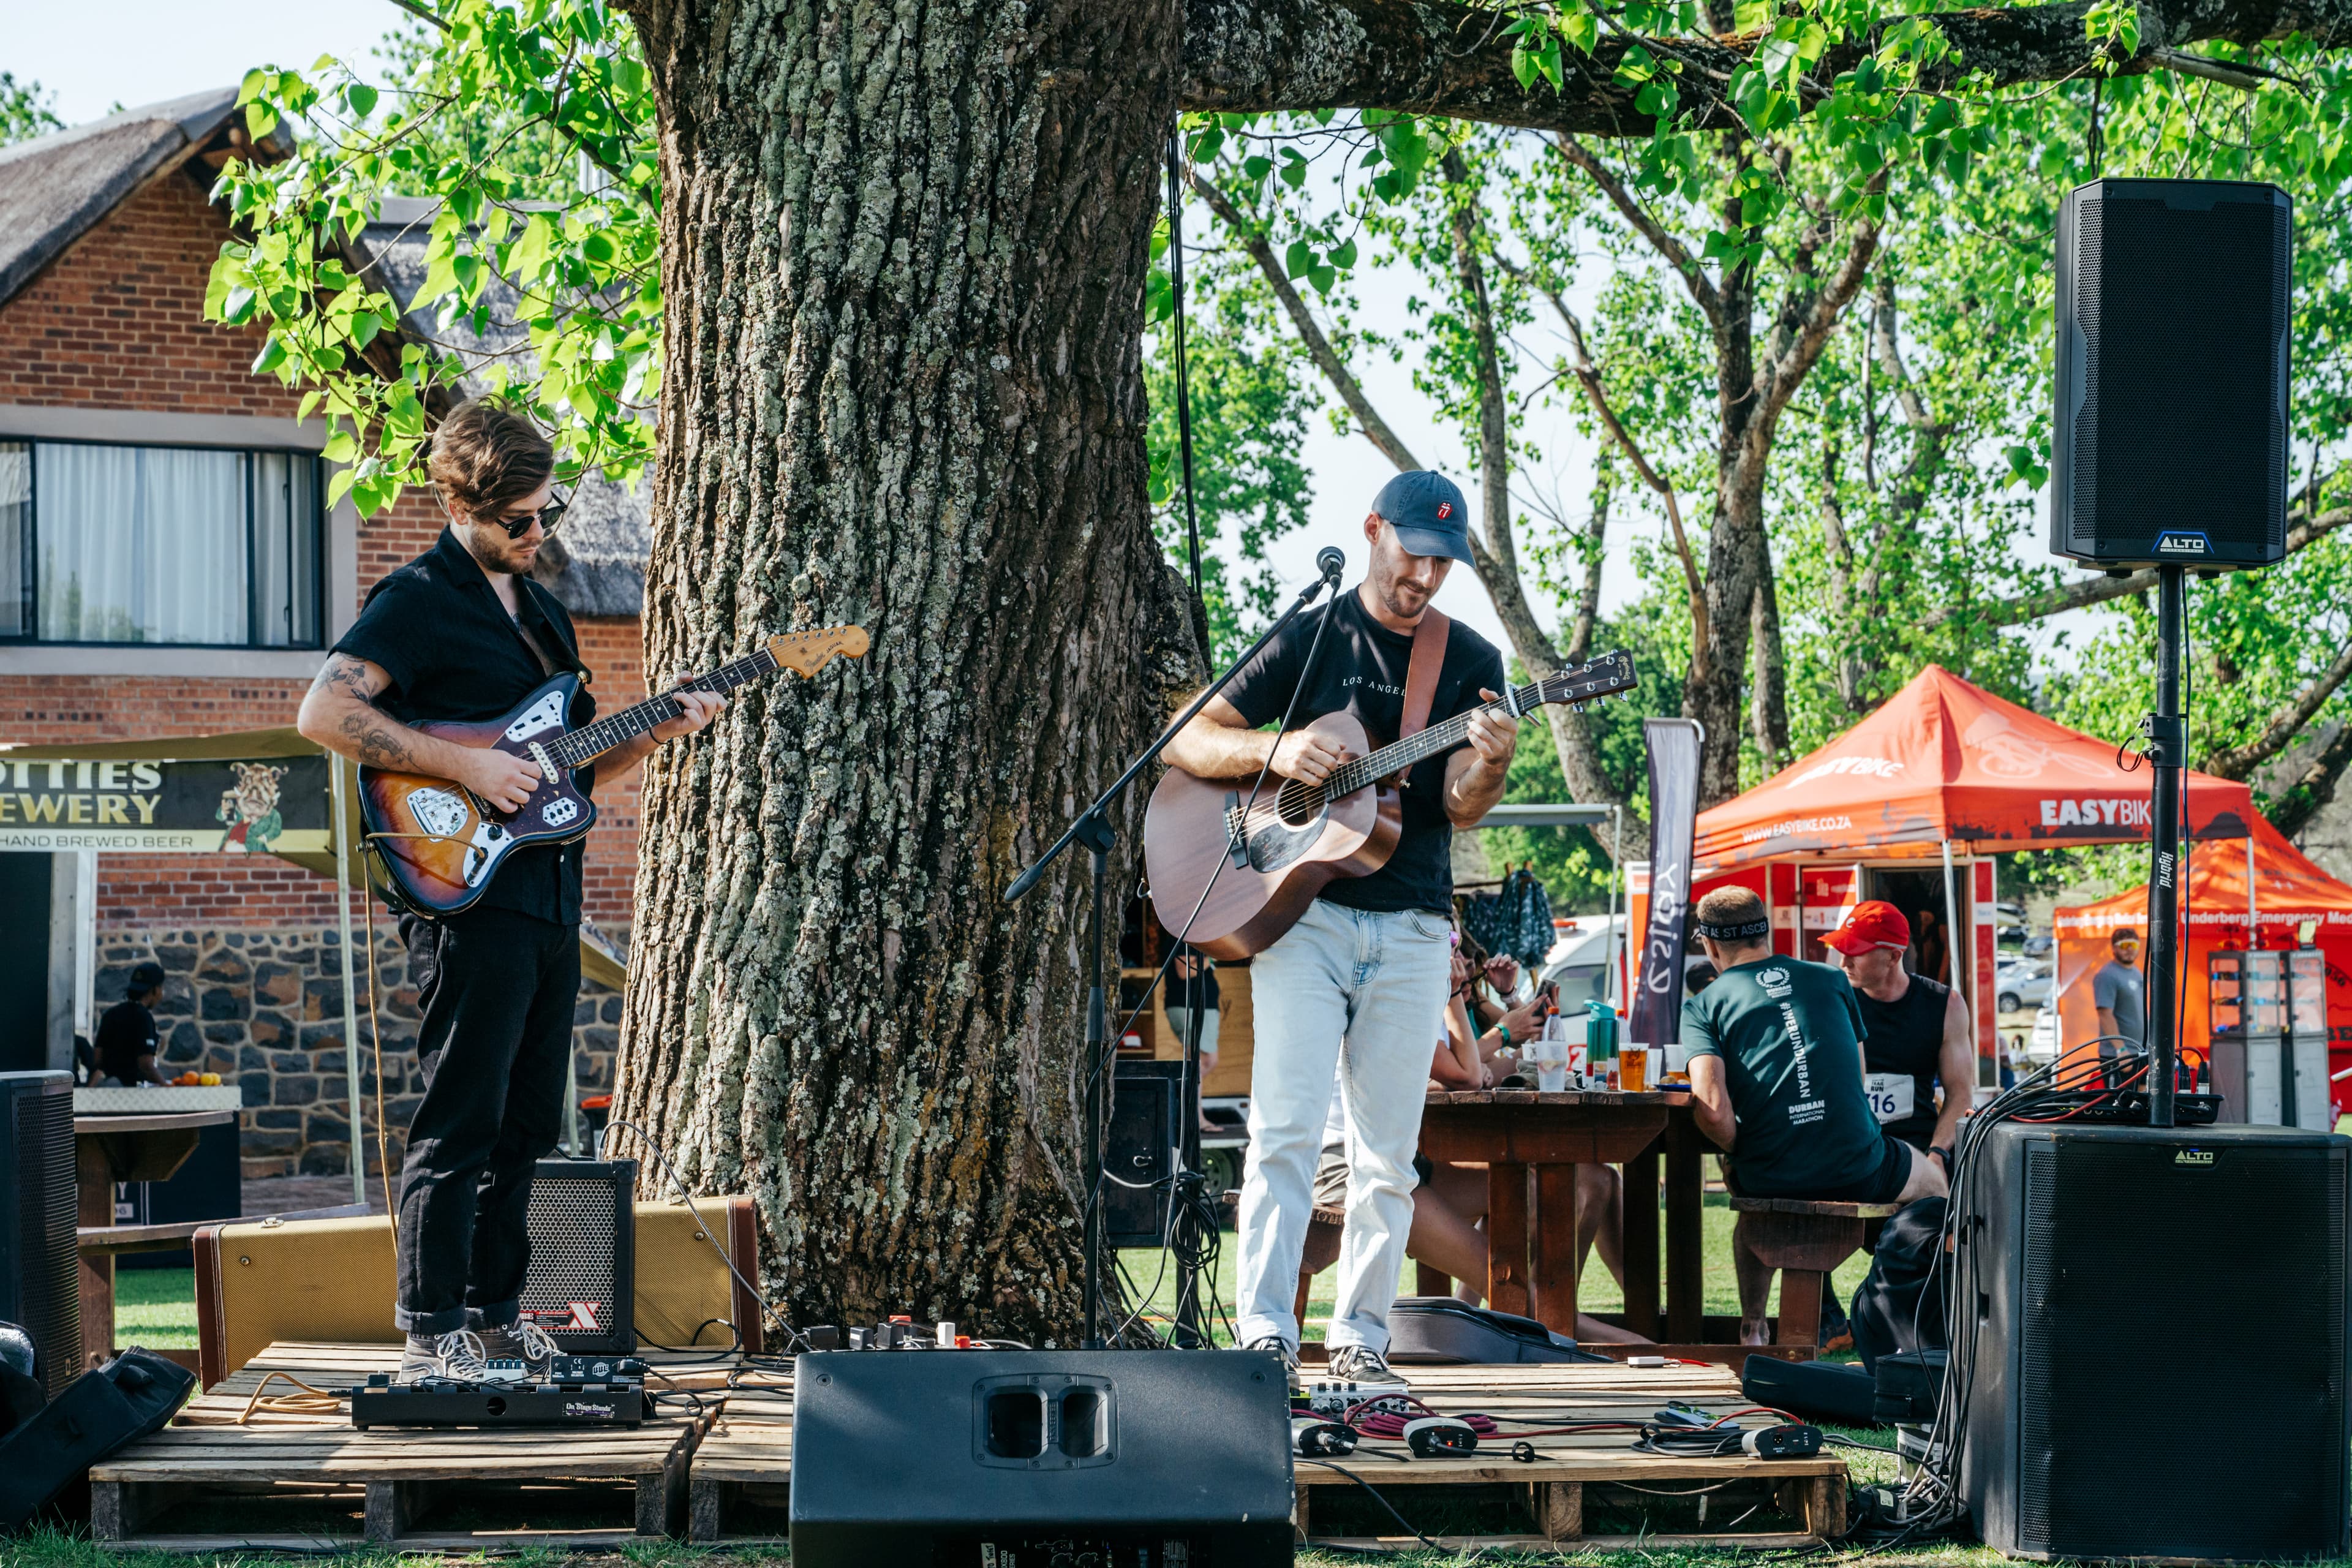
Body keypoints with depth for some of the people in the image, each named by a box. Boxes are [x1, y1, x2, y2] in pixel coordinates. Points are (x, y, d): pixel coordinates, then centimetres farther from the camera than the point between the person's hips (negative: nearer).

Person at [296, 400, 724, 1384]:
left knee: (525, 1127, 11)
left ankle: (496, 1320, 19)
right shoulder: (418, 602, -6)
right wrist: (466, 767, -20)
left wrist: (652, 733, 5)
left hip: (549, 895, 9)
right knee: (460, 1124, -9)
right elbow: (322, 713, -18)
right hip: (469, 894, -8)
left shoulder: (542, 614, 20)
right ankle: (432, 1338, -7)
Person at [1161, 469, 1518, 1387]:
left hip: (1411, 927, 2)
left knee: (1388, 1152, 4)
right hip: (1302, 913, -2)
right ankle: (1266, 1331, -14)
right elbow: (1189, 741, 3)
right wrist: (1274, 749, -15)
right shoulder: (1310, 640, 4)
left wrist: (1488, 767, -24)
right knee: (1286, 1128, -12)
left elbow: (1461, 806, -1)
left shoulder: (1471, 663, 9)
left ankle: (1360, 1336, 10)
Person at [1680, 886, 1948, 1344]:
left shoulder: (1704, 1006, 0)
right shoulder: (1832, 981, 10)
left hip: (1770, 1183, 0)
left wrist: (1740, 1153, 4)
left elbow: (1712, 1109, -15)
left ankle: (1751, 1330, 39)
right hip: (1860, 1177, 0)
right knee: (1935, 1183, 35)